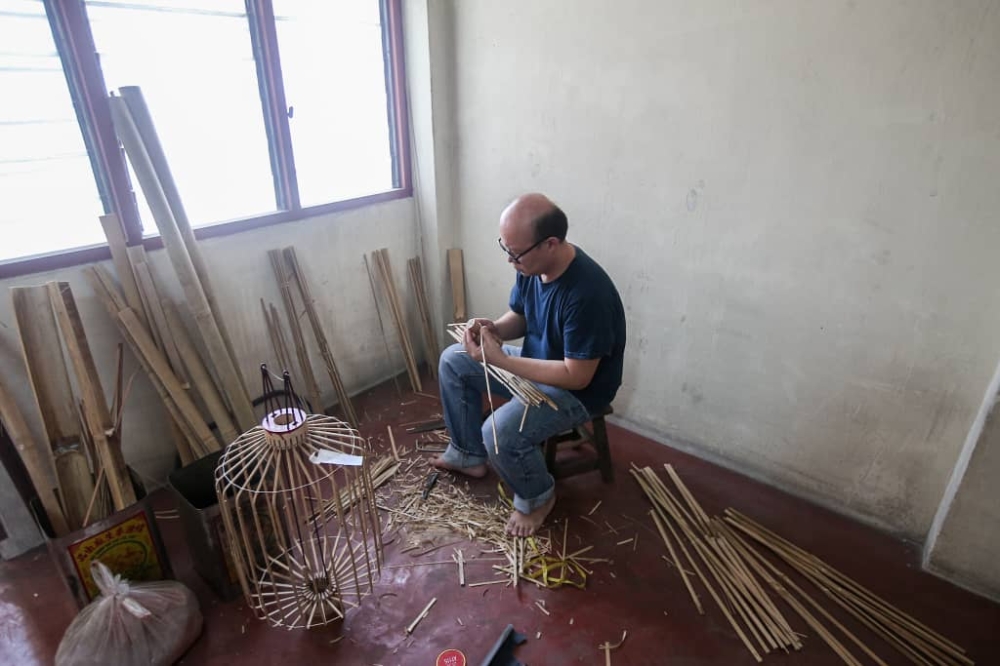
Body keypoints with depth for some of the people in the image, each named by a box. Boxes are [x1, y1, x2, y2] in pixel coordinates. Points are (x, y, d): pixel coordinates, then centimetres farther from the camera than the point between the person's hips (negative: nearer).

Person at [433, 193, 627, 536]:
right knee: (453, 360, 7)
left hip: (578, 389, -8)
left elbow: (576, 377, -31)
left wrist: (499, 359, -32)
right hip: (536, 361, 9)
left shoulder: (587, 294, -35)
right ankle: (469, 455, 23)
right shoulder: (532, 264, -10)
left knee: (500, 432, -29)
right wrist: (494, 329, -18)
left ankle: (537, 496, 5)